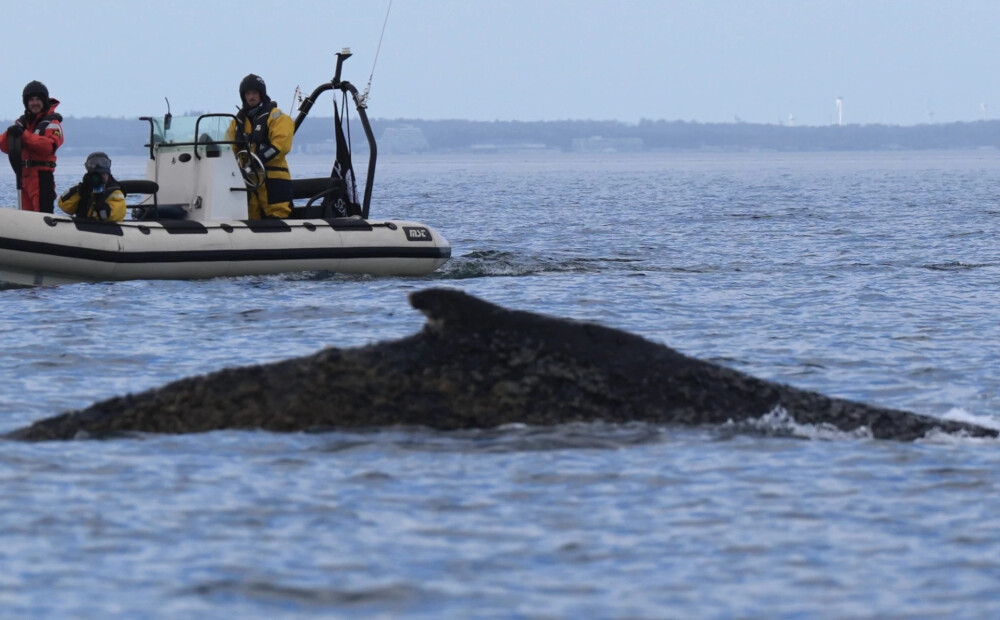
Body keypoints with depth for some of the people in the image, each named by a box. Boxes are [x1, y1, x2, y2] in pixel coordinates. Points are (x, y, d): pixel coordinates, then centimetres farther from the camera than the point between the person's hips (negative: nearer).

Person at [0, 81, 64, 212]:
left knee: (42, 212, -13)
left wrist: (24, 135, -23)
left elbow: (49, 146, -19)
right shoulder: (22, 122, 17)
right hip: (24, 175, 7)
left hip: (42, 176, -7)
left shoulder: (52, 122, -2)